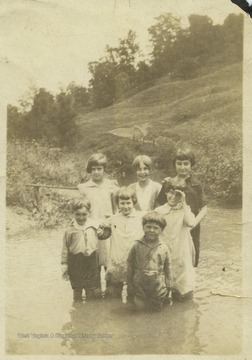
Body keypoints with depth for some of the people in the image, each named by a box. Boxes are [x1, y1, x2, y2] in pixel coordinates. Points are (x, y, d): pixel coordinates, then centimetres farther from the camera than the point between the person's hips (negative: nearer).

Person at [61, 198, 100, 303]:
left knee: (91, 289, 12)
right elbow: (65, 248, -2)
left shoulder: (94, 226, -4)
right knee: (77, 289, 12)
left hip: (91, 261, 1)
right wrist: (64, 264, -1)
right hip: (76, 262, -1)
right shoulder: (70, 229, -8)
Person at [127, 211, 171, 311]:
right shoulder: (137, 246, -7)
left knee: (157, 308, 10)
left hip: (158, 286, 1)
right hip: (139, 285, -1)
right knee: (139, 307, 3)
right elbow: (130, 265, 0)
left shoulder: (164, 248, -4)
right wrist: (129, 284, 1)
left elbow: (167, 268, 6)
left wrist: (168, 284, 6)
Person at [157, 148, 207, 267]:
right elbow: (161, 204, -1)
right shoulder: (169, 184, 4)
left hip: (191, 231, 0)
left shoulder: (196, 186, 3)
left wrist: (194, 223, -13)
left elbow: (204, 209, 2)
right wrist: (164, 186, -12)